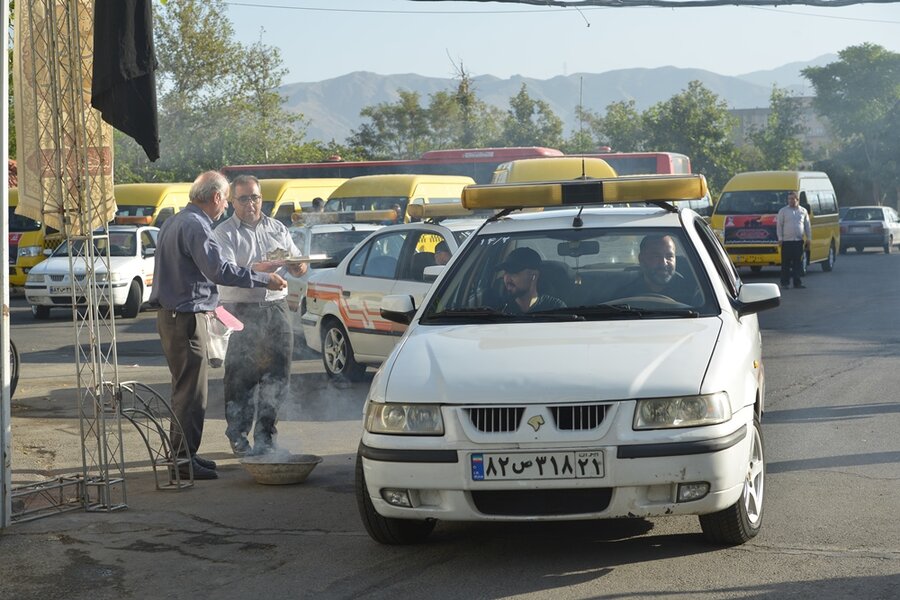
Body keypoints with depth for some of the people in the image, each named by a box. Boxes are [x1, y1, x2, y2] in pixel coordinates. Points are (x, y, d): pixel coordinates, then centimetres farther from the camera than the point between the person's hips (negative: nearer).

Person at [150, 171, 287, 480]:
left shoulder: (175, 222, 17)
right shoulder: (195, 226, -17)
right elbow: (218, 269, -26)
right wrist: (263, 279, -20)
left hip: (172, 314, 11)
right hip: (187, 317, -11)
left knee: (185, 388, 18)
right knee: (191, 391, -7)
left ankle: (184, 454, 25)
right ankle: (183, 458, -5)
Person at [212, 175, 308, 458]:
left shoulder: (278, 229, 16)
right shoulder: (223, 234, 0)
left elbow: (299, 267, 18)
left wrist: (297, 265, -7)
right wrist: (260, 269, -30)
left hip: (277, 308, 5)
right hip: (241, 312, -4)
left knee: (278, 375, 4)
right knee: (241, 377, -3)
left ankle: (265, 435, 14)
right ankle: (238, 436, 7)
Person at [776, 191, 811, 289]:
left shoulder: (803, 211, 11)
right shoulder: (783, 211, 4)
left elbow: (807, 226, 15)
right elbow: (779, 225, 3)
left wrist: (808, 238, 10)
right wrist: (780, 238, -4)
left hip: (799, 241, 2)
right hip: (787, 241, -2)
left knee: (798, 263, 3)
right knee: (786, 263, -2)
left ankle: (797, 282, 8)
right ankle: (785, 283, 2)